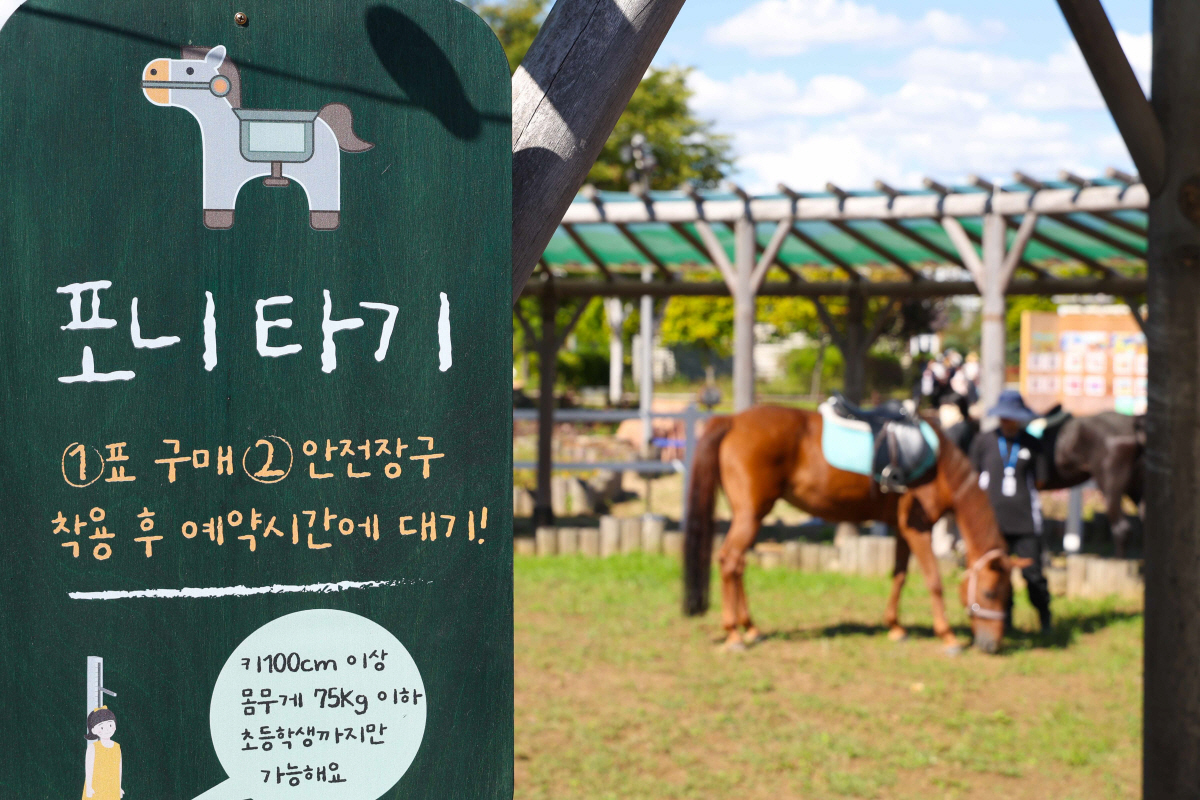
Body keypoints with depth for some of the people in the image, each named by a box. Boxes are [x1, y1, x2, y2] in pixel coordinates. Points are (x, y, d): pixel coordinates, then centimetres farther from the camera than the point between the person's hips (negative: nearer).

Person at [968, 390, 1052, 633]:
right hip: (993, 519, 1)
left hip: (1025, 521, -1)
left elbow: (1037, 480, 14)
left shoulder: (1031, 444, 4)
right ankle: (1005, 620, 21)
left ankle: (1045, 620, 13)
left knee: (1032, 572, -4)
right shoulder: (983, 441, 4)